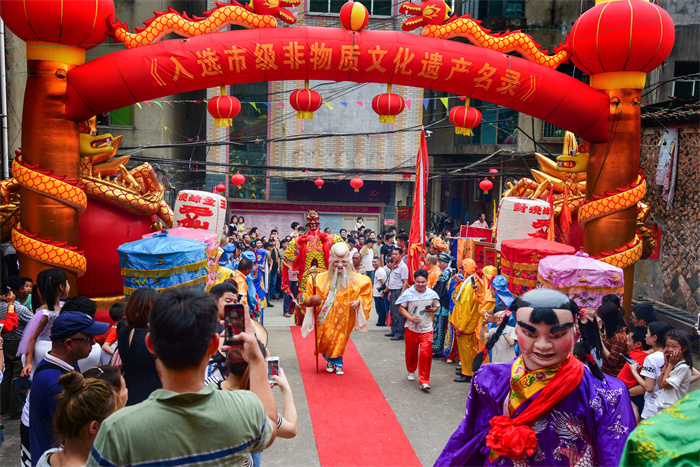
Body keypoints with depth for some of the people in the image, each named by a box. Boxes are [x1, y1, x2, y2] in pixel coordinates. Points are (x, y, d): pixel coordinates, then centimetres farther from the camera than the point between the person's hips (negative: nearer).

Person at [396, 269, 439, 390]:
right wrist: (410, 318, -17)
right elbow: (401, 308, -2)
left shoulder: (432, 294, -1)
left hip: (426, 329, 0)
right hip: (411, 328, 1)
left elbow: (436, 306, 14)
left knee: (426, 354, -11)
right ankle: (411, 371, 45)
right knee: (411, 352, 16)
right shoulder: (408, 293, -6)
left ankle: (424, 381, -4)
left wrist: (432, 309, -9)